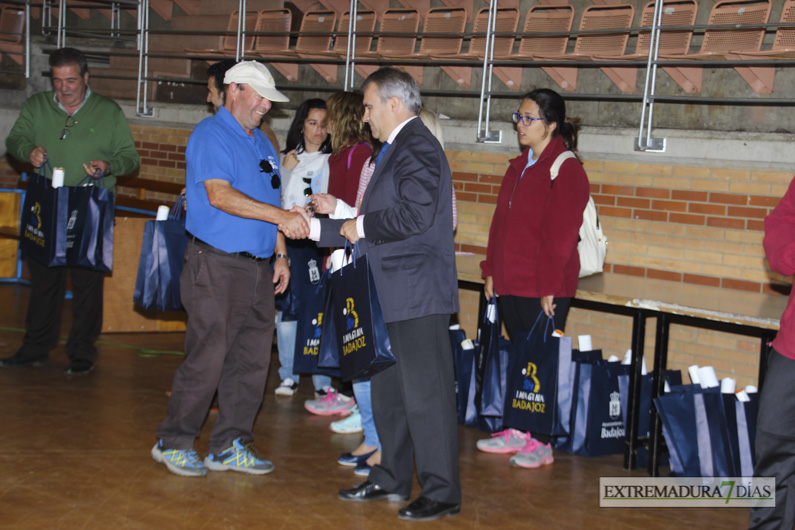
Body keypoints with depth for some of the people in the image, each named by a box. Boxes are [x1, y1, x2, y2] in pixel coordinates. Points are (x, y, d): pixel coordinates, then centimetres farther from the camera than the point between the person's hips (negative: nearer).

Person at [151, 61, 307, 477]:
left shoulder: (261, 142, 19)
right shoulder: (211, 135, -8)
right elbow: (220, 195, -21)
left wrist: (280, 255, 14)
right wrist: (281, 217, -27)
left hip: (258, 269, 8)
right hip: (216, 266, -8)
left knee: (251, 361, 7)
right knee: (207, 358, -7)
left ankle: (230, 446, 16)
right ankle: (174, 442, 7)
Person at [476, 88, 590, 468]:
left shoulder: (566, 170, -11)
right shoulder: (519, 167, 15)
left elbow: (560, 236, -16)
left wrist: (549, 287, -18)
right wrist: (492, 271, 14)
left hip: (544, 290, -8)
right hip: (510, 285, 8)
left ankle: (541, 442, 5)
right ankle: (518, 431, 23)